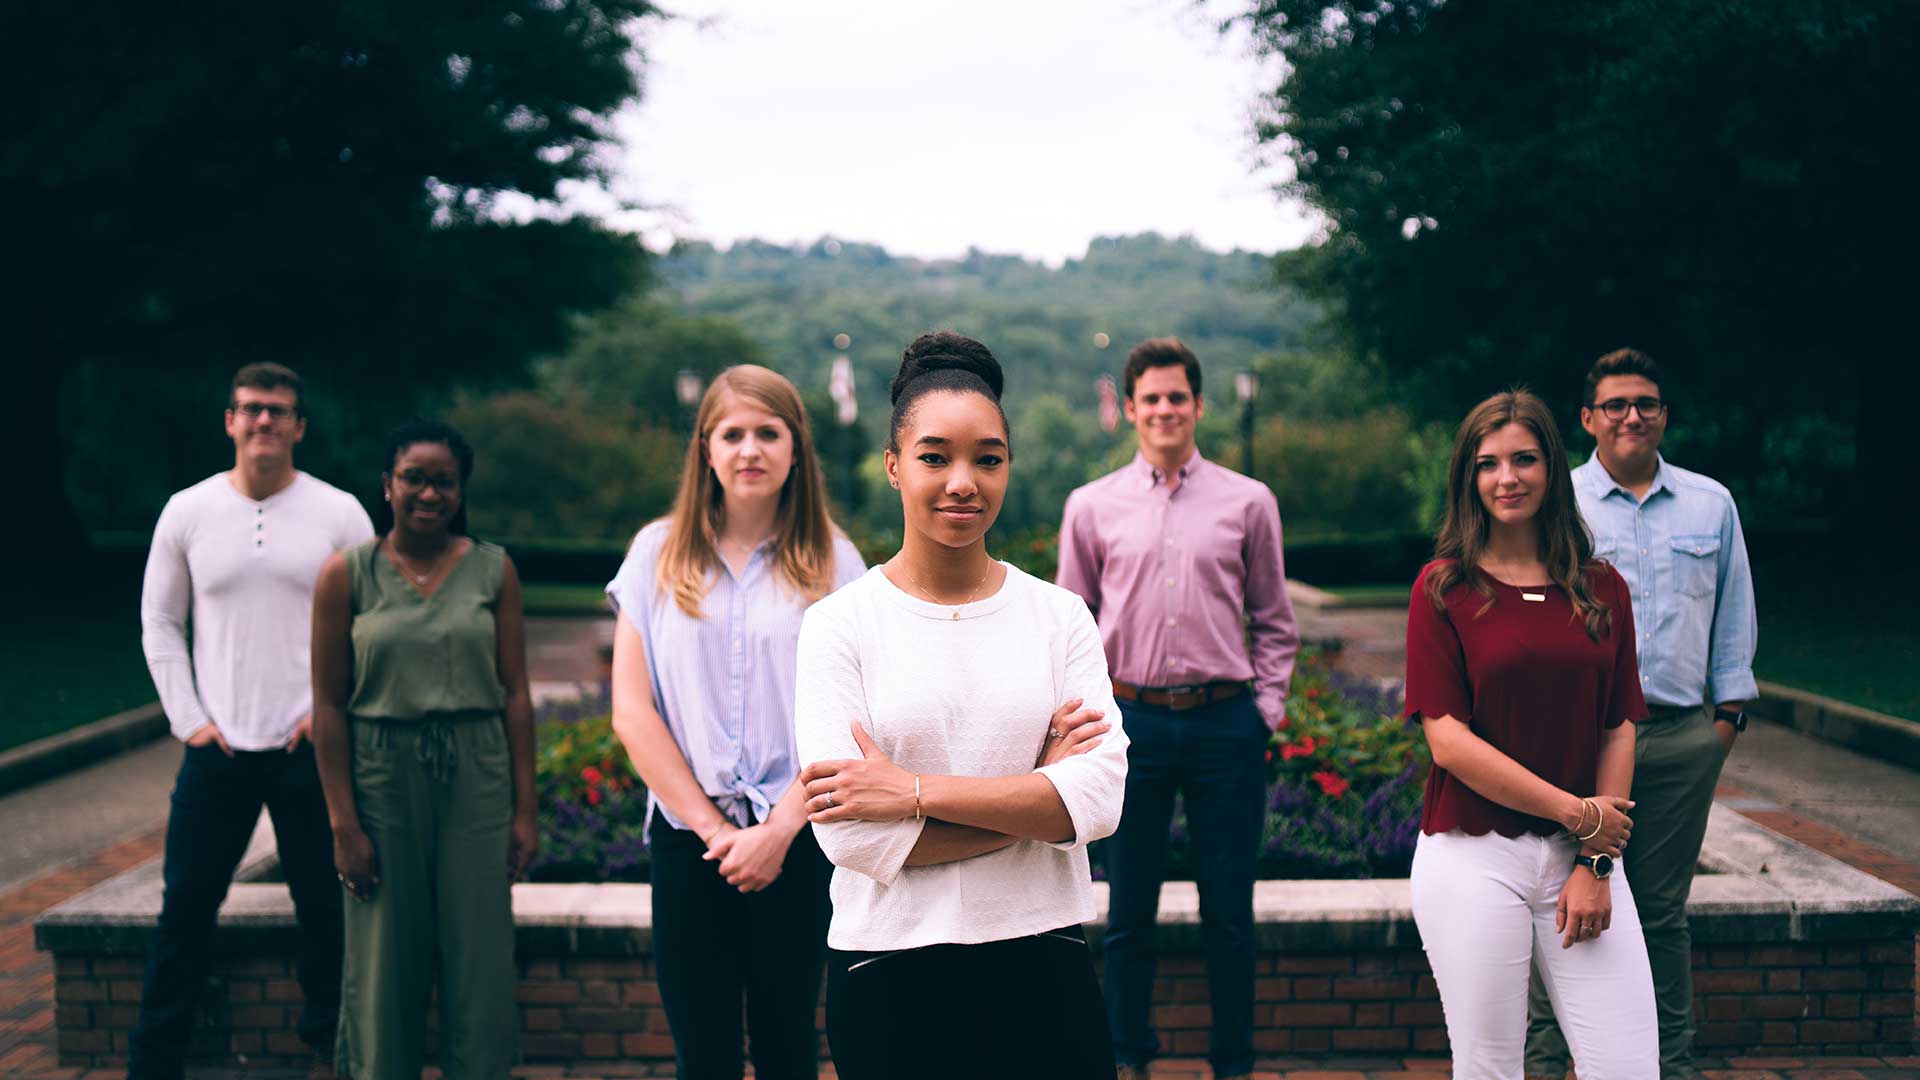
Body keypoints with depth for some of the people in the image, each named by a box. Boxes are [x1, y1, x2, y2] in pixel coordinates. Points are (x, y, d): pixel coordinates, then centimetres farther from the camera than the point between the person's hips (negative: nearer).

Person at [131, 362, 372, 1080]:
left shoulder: (339, 514, 0)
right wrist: (187, 718, -1)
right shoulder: (187, 513, 4)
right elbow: (160, 624, 9)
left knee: (324, 908, 5)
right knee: (186, 907, 4)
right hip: (218, 748, 1)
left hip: (309, 746, -1)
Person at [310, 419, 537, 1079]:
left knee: (480, 963, 5)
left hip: (476, 781, 1)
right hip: (382, 777, -1)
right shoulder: (346, 574, -1)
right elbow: (328, 704, -2)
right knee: (384, 965, 7)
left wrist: (524, 808, 0)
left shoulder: (493, 570, 3)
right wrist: (343, 824, -7)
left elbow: (515, 695, 3)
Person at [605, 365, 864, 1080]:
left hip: (799, 840, 0)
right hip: (687, 836, 1)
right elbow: (632, 711, 0)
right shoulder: (659, 553, 5)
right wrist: (711, 827, -6)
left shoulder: (833, 563, 3)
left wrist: (779, 830, -11)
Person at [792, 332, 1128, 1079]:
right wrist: (1035, 795, -11)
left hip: (1044, 965, 2)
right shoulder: (839, 625, -5)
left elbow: (1098, 796, -10)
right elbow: (851, 835, -14)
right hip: (892, 976, -2)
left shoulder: (1060, 617, 2)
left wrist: (915, 790, -17)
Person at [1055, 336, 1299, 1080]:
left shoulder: (1248, 502, 5)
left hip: (1225, 722, 0)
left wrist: (1266, 709, 3)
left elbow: (1274, 622, 11)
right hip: (1132, 720, 0)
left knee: (1228, 912, 6)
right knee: (1129, 913, 8)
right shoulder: (1092, 507, 5)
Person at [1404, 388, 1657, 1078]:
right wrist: (1578, 813, -8)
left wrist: (1596, 865, -2)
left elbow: (1619, 730, 7)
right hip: (1474, 859, -3)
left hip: (1580, 857, 3)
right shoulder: (1444, 587, -1)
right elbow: (1447, 737, -8)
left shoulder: (1602, 589, 9)